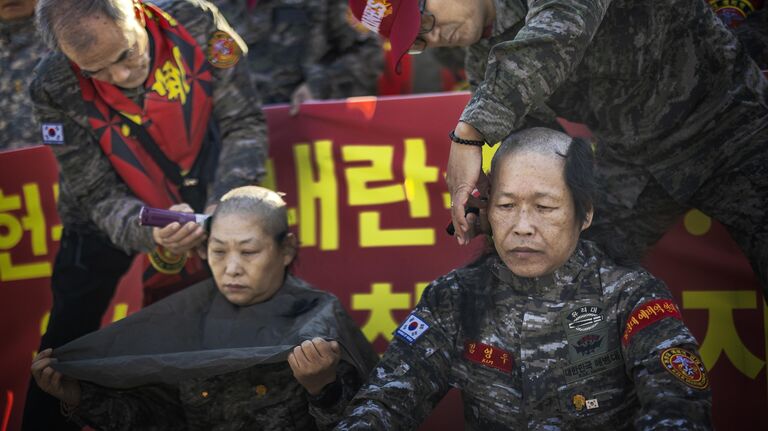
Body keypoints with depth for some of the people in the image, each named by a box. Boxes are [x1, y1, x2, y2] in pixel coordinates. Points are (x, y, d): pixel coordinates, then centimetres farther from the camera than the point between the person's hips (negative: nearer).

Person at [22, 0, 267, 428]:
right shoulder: (56, 91, -28)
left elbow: (243, 124, -17)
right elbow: (101, 197, -24)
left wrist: (226, 204, -32)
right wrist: (151, 236, -44)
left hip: (198, 189, 1)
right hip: (109, 214, -1)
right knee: (70, 331, 3)